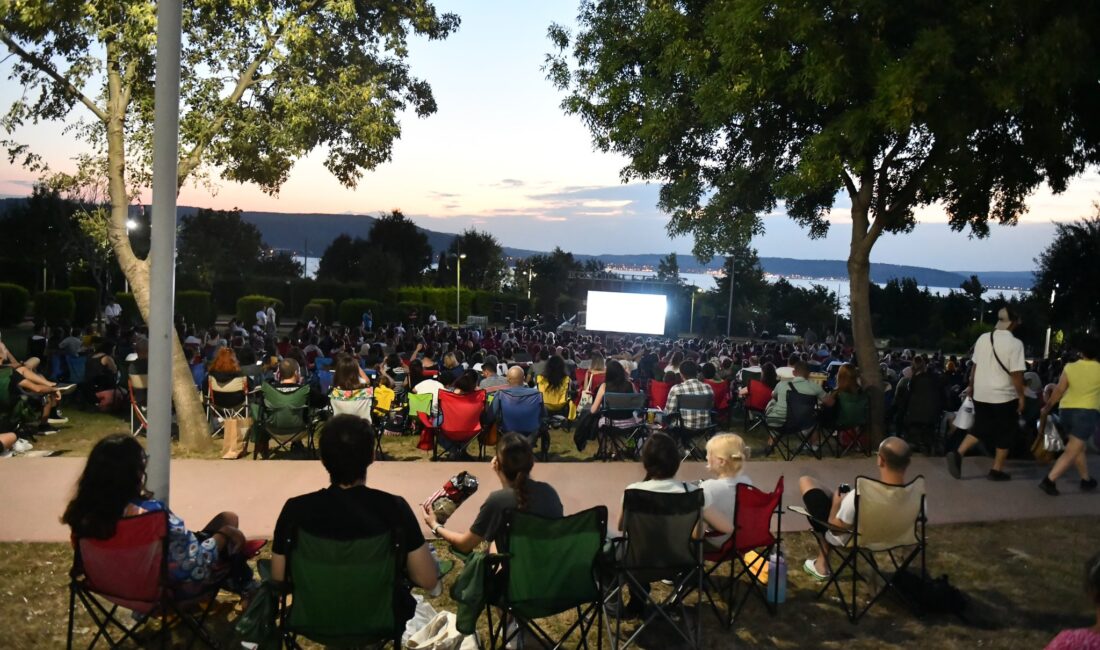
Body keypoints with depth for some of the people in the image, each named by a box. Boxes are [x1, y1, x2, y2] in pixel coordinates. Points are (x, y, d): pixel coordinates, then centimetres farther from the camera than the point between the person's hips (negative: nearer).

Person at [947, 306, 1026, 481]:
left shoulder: (983, 338, 2)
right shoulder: (1015, 343, -14)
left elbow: (975, 366, 8)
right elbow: (1016, 374, -17)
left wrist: (971, 387, 19)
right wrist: (1021, 396, -7)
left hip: (981, 394, 5)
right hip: (1004, 396, -5)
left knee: (980, 429, 15)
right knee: (1004, 434, 10)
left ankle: (958, 454, -4)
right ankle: (997, 470, 16)